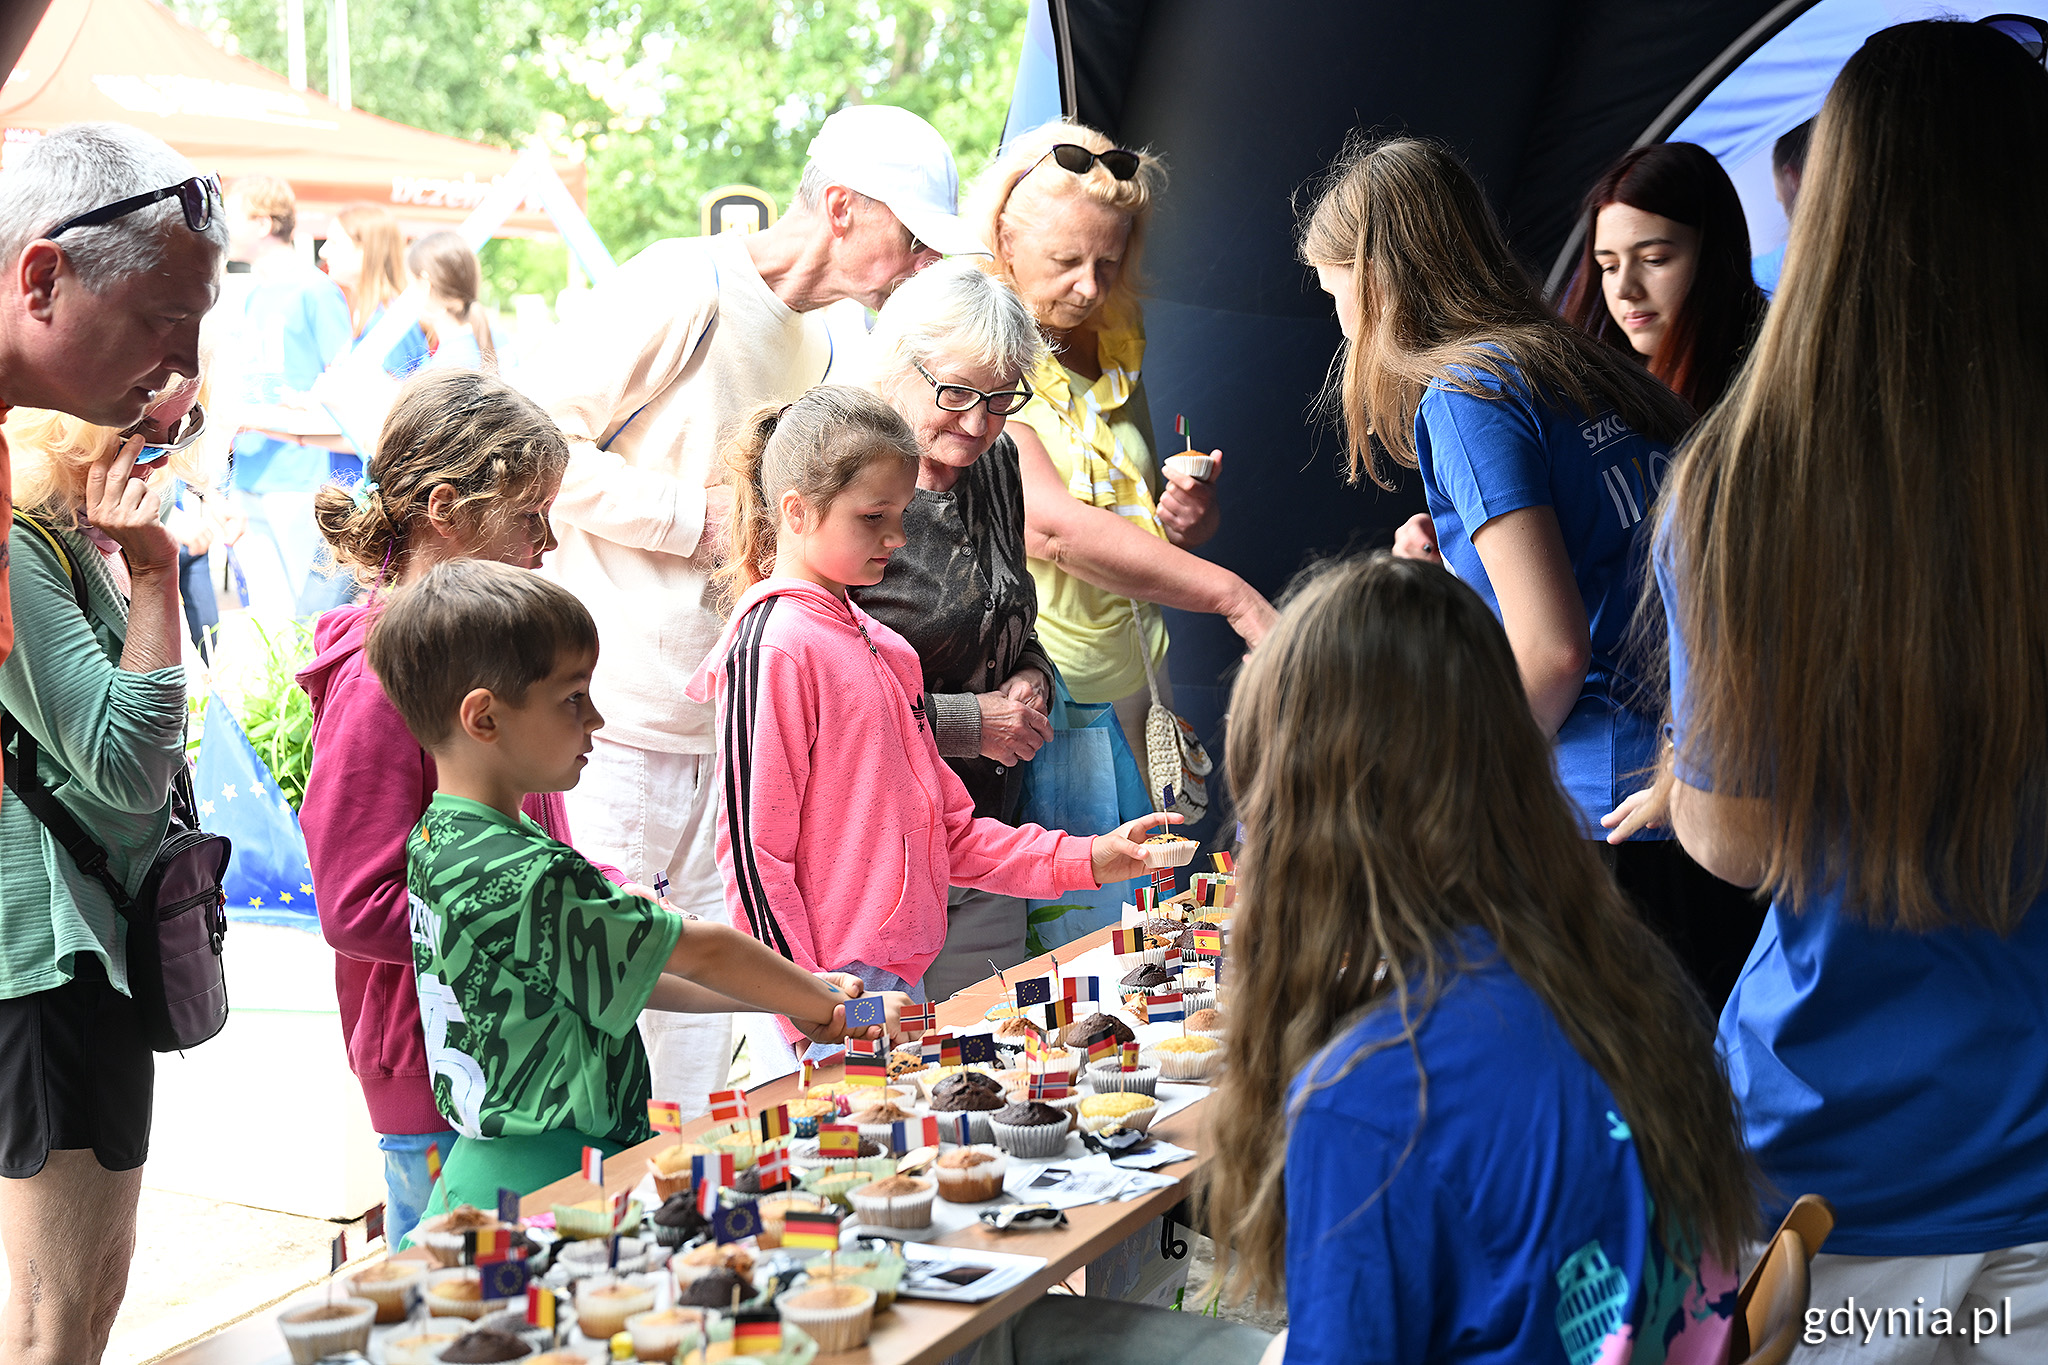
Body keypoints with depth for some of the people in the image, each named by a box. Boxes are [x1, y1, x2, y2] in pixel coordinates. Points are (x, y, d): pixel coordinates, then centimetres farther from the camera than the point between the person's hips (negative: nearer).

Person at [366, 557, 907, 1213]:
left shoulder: (440, 841, 10)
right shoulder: (529, 879, -20)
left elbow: (621, 974, 14)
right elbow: (702, 953, -10)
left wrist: (794, 995, 11)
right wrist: (824, 1006, 5)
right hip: (542, 1194, -10)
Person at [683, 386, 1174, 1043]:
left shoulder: (882, 645, 16)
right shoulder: (772, 645, -11)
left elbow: (949, 830, 20)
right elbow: (753, 853, -14)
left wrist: (1086, 859, 10)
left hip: (902, 975, 8)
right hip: (836, 986, -8)